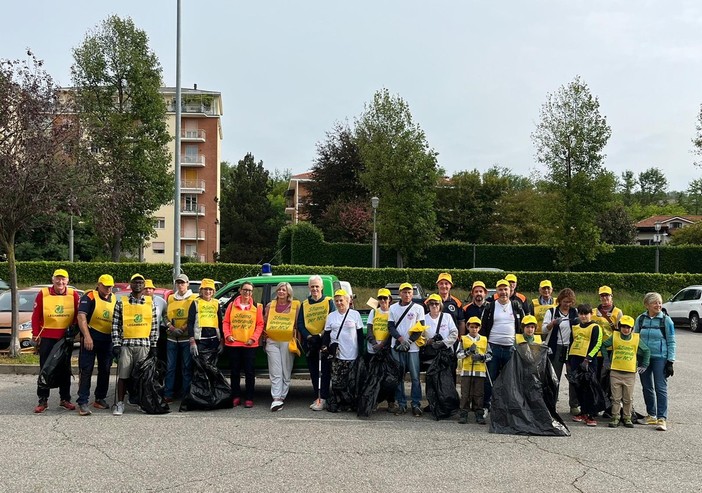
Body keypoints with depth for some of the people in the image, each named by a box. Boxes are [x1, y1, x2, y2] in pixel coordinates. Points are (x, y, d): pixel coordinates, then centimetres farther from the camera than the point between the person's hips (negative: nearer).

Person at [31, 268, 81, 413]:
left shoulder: (73, 295, -1)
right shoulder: (43, 294, -4)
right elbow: (35, 316, 0)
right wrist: (35, 334, -2)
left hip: (66, 337, 1)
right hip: (46, 338, -1)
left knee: (65, 369, 9)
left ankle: (65, 399, 19)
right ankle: (43, 400, 9)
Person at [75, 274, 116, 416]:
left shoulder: (114, 299, 13)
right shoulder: (89, 297, -6)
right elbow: (81, 316, -15)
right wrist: (87, 337, -22)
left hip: (107, 340, 6)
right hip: (91, 339, -6)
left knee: (105, 370, 12)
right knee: (86, 370, -6)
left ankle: (100, 399, 25)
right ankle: (82, 403, -6)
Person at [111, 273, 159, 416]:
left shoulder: (150, 303, 9)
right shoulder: (121, 303, 3)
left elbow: (154, 326, 10)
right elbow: (115, 325, 1)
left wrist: (154, 346, 6)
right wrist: (116, 344, -6)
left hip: (144, 345, 1)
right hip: (125, 344, -1)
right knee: (123, 375, 0)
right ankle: (120, 404, 7)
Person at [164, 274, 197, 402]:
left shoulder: (193, 299, 4)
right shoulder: (170, 298, 15)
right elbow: (166, 315, 12)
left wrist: (183, 329, -13)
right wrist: (170, 327, -6)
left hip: (186, 338, -3)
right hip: (172, 338, 3)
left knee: (187, 367, -1)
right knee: (170, 367, 4)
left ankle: (186, 395, 5)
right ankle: (168, 394, 9)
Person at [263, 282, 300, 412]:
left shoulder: (296, 305, 5)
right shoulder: (270, 306, 13)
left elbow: (298, 324, 6)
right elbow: (265, 322, 18)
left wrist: (297, 339, -1)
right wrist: (265, 337, 6)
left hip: (288, 342, -1)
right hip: (272, 341, 2)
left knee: (286, 372, 2)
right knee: (275, 372, -5)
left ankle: (282, 397, 9)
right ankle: (276, 398, -10)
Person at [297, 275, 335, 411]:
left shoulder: (329, 302, 1)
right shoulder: (304, 304, 12)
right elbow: (300, 323, 7)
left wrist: (321, 335, -15)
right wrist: (308, 336, -8)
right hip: (310, 342, 4)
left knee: (325, 371, -6)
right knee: (313, 372, 8)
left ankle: (323, 399, -7)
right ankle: (318, 397, 16)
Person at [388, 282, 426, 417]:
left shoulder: (418, 308, 3)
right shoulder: (393, 308, 9)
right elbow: (390, 327, 5)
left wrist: (409, 342, -11)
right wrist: (401, 339, -11)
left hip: (413, 348, -2)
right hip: (397, 347, 2)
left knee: (415, 377, -2)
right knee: (399, 376, 4)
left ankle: (416, 404, 4)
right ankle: (401, 404, 11)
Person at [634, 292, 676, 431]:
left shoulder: (666, 320, -3)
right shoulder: (640, 319, 4)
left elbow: (671, 342, -1)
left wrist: (670, 361, -7)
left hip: (660, 358, -4)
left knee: (661, 388, -7)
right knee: (647, 387, 10)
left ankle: (662, 418, -5)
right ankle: (651, 415, 22)